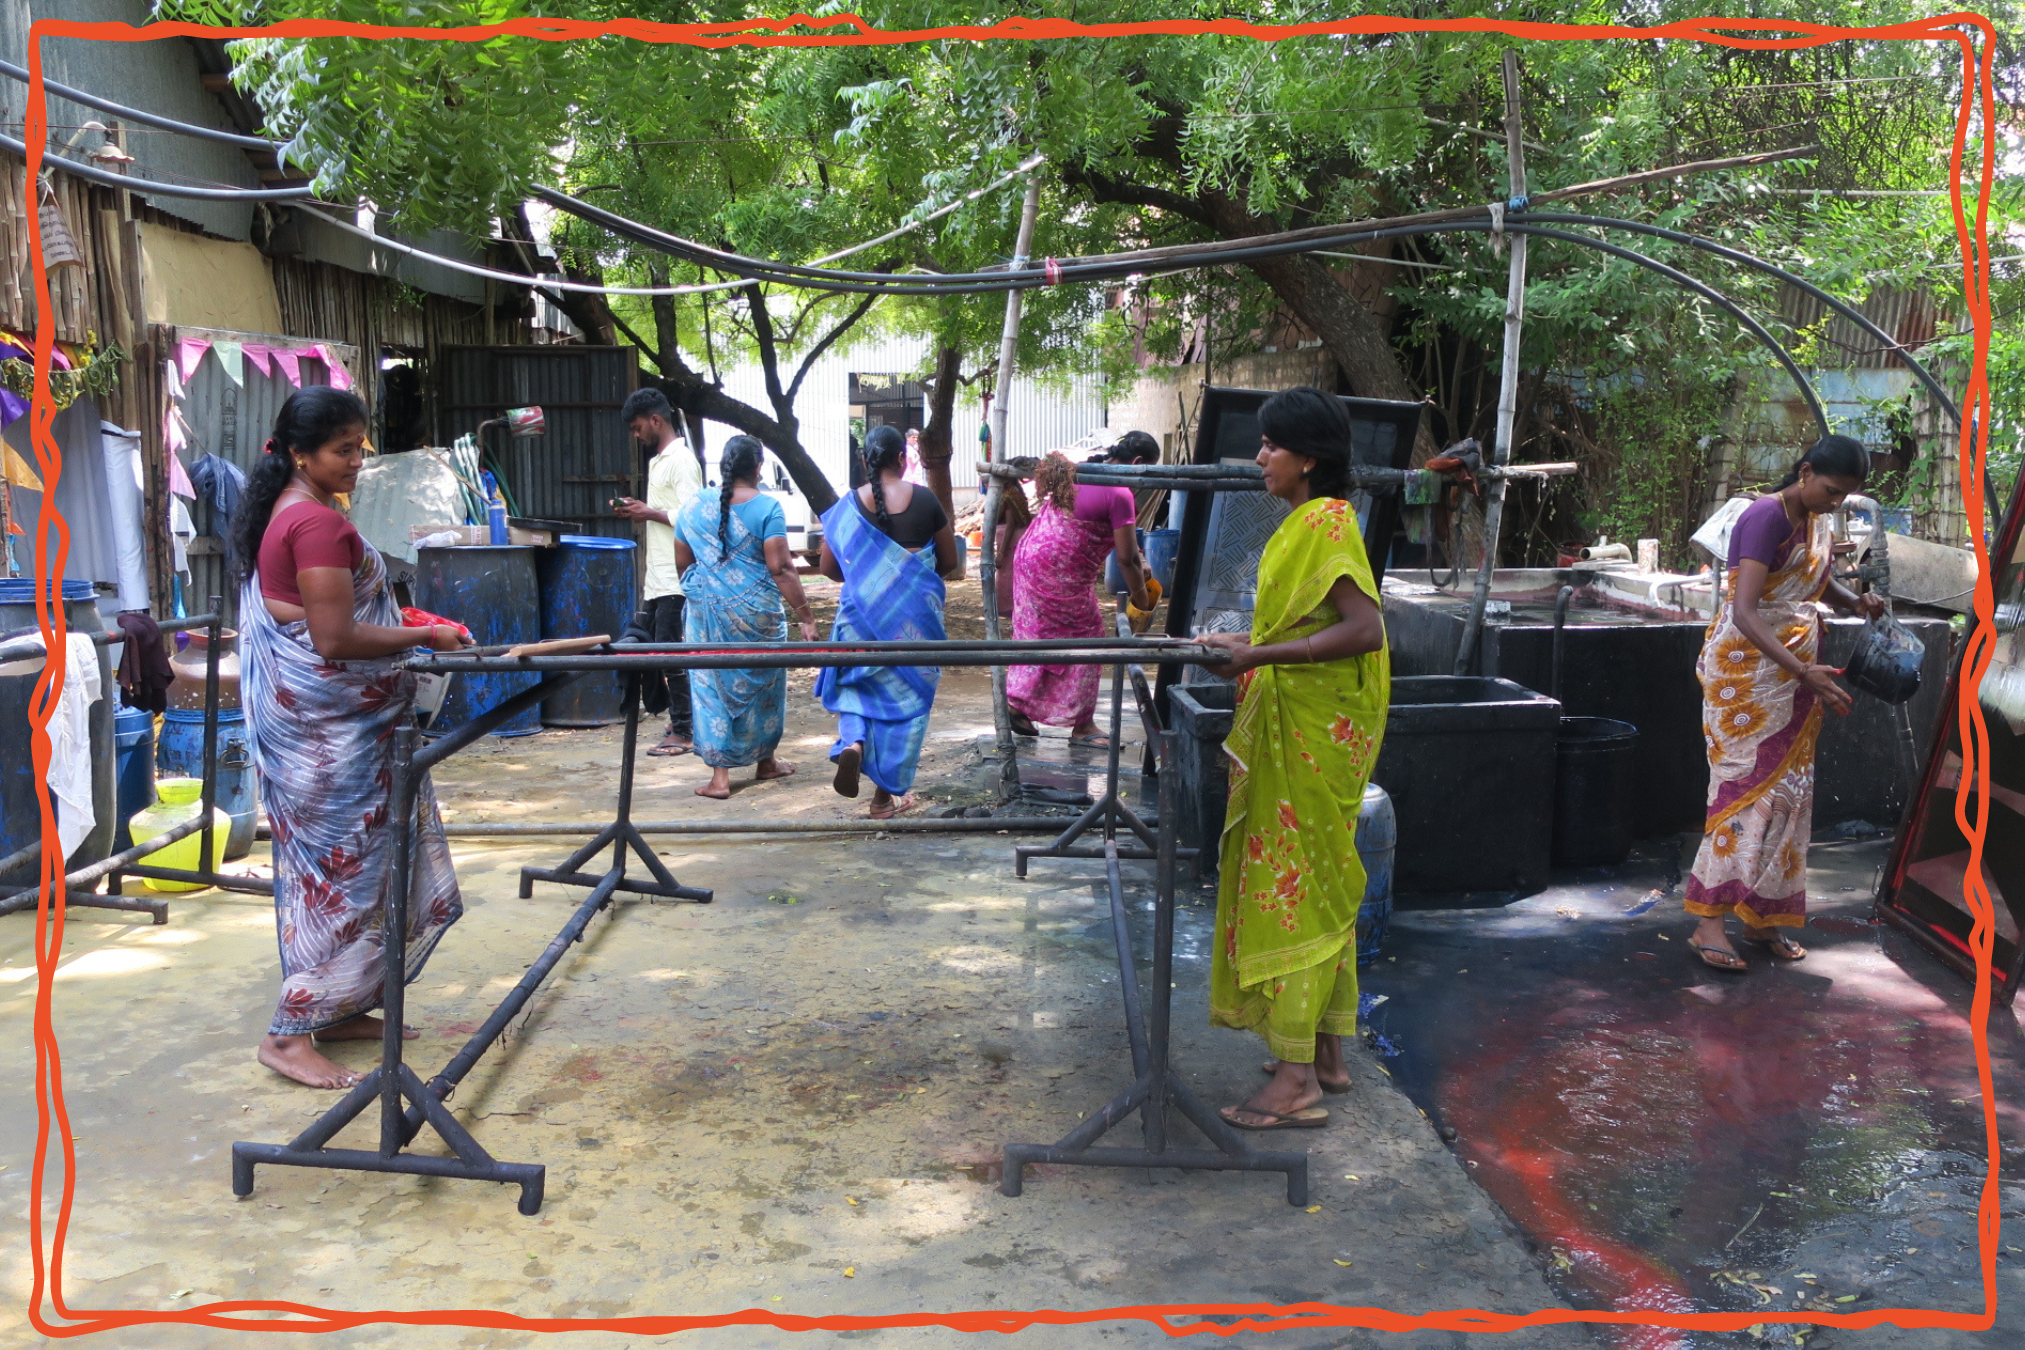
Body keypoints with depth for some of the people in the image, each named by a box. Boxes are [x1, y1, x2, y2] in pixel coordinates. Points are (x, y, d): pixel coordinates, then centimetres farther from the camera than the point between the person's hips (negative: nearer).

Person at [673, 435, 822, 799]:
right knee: (762, 683, 16)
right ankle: (766, 761, 31)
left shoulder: (695, 505, 2)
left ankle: (719, 776, 3)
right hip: (755, 612, -3)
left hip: (706, 612, 3)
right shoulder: (767, 508, -10)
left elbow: (682, 562, 9)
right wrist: (805, 615, -11)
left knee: (711, 687, 8)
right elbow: (780, 568, -15)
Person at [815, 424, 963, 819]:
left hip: (861, 610, 1)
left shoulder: (848, 506, -3)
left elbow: (827, 567, 2)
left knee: (857, 684, 18)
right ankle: (886, 795, 12)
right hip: (915, 611, 0)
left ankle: (853, 742, -15)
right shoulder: (924, 500, -4)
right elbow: (949, 561, 4)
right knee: (905, 695, 9)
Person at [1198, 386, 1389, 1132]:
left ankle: (1296, 1080, 0)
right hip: (1295, 728, 10)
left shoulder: (1325, 523, -16)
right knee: (1321, 887, 15)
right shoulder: (1305, 522, 15)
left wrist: (1261, 656, -27)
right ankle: (1326, 1054, 26)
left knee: (1291, 885, -7)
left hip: (1313, 734, -10)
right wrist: (1244, 642, 16)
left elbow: (1364, 629, -26)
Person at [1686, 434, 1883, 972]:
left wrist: (1857, 601, 4)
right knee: (1747, 786, -10)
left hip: (1794, 672, 9)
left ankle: (1763, 915, 17)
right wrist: (1803, 671, -32)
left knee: (1787, 789, 9)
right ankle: (1710, 921, -7)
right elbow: (1745, 612, -26)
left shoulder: (1816, 520, 9)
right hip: (1747, 667, -9)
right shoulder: (1766, 516, -17)